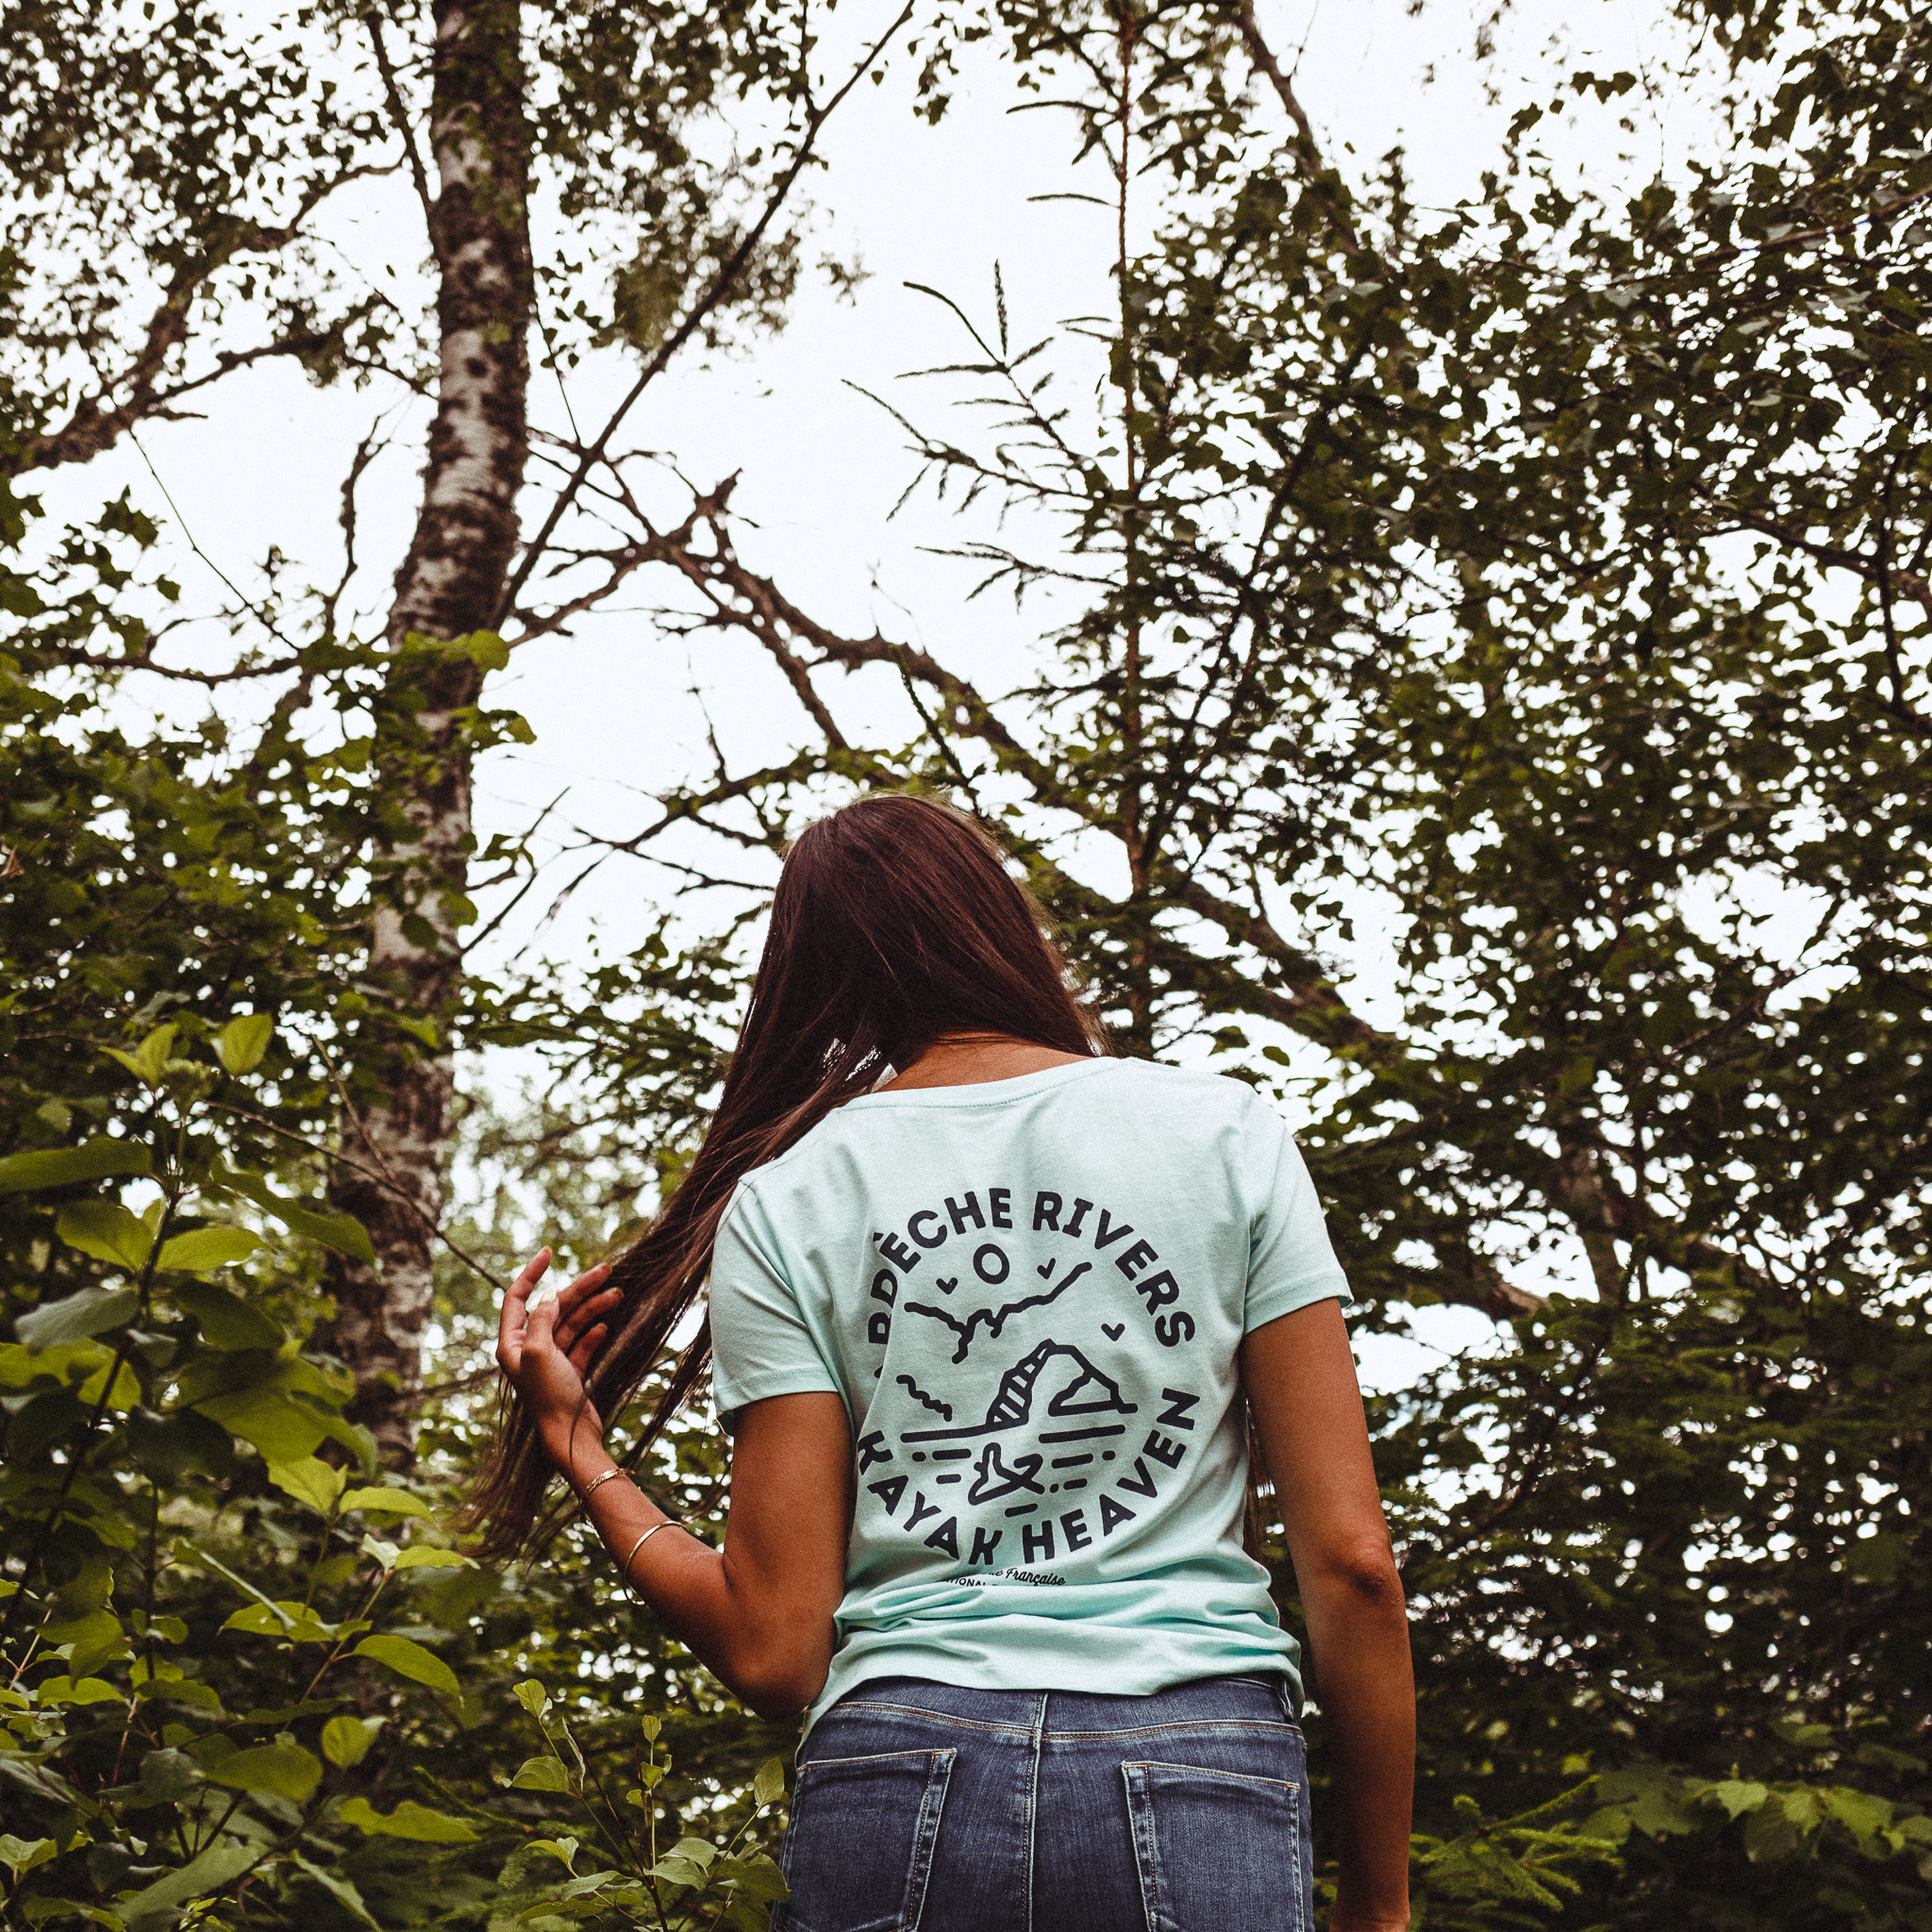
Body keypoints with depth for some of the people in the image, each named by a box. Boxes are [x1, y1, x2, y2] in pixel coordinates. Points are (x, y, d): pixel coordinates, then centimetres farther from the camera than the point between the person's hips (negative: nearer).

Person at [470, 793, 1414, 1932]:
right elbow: (1352, 1560, 2)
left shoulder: (782, 1207, 7)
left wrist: (581, 1455, 15)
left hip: (898, 1776, 1)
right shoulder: (1229, 1135, 6)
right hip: (1200, 1778, -1)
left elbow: (773, 1653, 1)